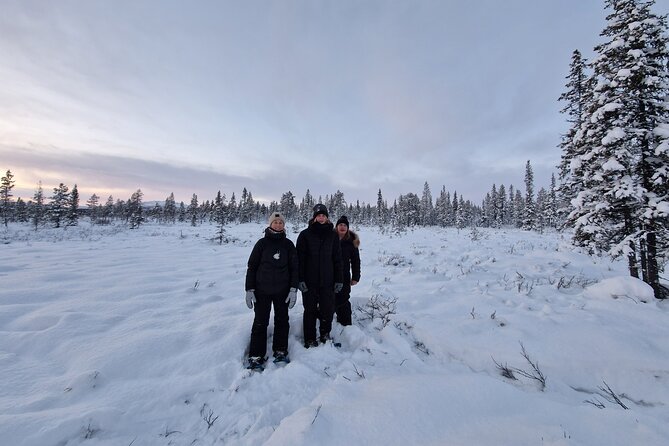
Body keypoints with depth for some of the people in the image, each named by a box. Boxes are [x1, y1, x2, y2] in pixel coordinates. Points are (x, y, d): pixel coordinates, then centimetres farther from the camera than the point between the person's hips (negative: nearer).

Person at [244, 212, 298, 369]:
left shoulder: (288, 244, 1)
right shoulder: (262, 243, -1)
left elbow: (294, 267, 1)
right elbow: (252, 266, 0)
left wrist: (293, 289, -7)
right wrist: (249, 290, -5)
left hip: (282, 291, 1)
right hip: (262, 290, -1)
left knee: (282, 320, 11)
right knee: (260, 322, 4)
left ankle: (280, 351, 27)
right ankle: (256, 356, 18)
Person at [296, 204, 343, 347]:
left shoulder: (333, 235, 5)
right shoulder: (305, 234, -2)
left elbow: (337, 259, 6)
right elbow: (300, 258, -4)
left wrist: (338, 280, 3)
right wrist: (300, 279, -9)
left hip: (327, 281, 2)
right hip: (309, 281, -1)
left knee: (328, 309, 8)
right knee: (310, 310, 9)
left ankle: (325, 335, 33)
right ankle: (310, 340, 26)